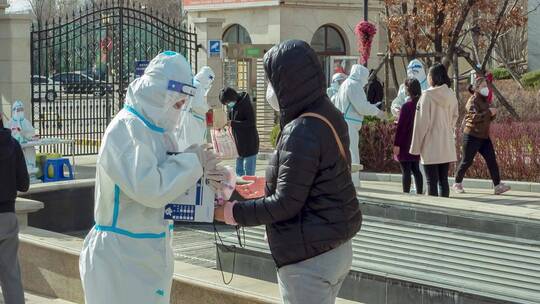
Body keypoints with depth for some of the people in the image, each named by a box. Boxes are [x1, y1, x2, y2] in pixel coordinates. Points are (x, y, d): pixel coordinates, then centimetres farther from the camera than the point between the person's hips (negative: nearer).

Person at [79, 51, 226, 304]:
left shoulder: (154, 128, 10)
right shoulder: (125, 129, -18)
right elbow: (149, 189, -28)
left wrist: (198, 171, 1)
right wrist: (191, 161, -15)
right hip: (122, 255, -9)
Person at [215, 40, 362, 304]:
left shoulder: (302, 131, -22)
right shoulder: (329, 116, 7)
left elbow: (286, 203, -21)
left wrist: (232, 212, -12)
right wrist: (266, 183, 16)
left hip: (309, 260, -9)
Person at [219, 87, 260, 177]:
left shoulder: (245, 104, -14)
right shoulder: (231, 107, 10)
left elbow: (251, 122, -21)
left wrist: (232, 123, -24)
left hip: (249, 144, -8)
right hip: (238, 145, 8)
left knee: (249, 173, -6)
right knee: (239, 172, 11)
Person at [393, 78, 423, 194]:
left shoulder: (407, 106, -17)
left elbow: (400, 126, -15)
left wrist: (396, 144, -12)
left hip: (406, 145, -7)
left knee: (406, 171, -4)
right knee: (416, 170, 14)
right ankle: (420, 193, 16)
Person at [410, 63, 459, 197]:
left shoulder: (427, 95, -12)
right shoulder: (451, 95, 3)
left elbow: (422, 122, -11)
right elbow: (455, 117, 10)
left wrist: (416, 146, -5)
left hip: (430, 146, -5)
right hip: (447, 146, 5)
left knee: (432, 182, -2)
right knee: (444, 180, 11)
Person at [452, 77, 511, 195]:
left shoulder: (485, 100, 15)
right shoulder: (473, 100, -11)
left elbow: (488, 118, 24)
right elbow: (475, 116, -26)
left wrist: (493, 114, 3)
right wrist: (489, 112, -21)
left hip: (484, 136, 8)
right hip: (472, 135, -8)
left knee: (492, 160, -4)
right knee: (467, 161, 1)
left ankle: (498, 186, -8)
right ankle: (457, 184, 17)